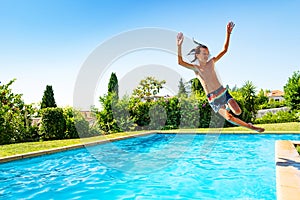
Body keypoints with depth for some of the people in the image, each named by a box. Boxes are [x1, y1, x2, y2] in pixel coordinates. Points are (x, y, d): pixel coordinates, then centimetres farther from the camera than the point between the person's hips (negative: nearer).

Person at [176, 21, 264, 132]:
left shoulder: (211, 62, 5)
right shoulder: (195, 68, -6)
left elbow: (224, 50, 6)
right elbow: (180, 62, -21)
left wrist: (228, 33, -2)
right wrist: (179, 46, -32)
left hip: (223, 92, 3)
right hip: (213, 98, -3)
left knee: (238, 112, -9)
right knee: (228, 117, -11)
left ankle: (227, 106, 26)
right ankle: (250, 126, 11)